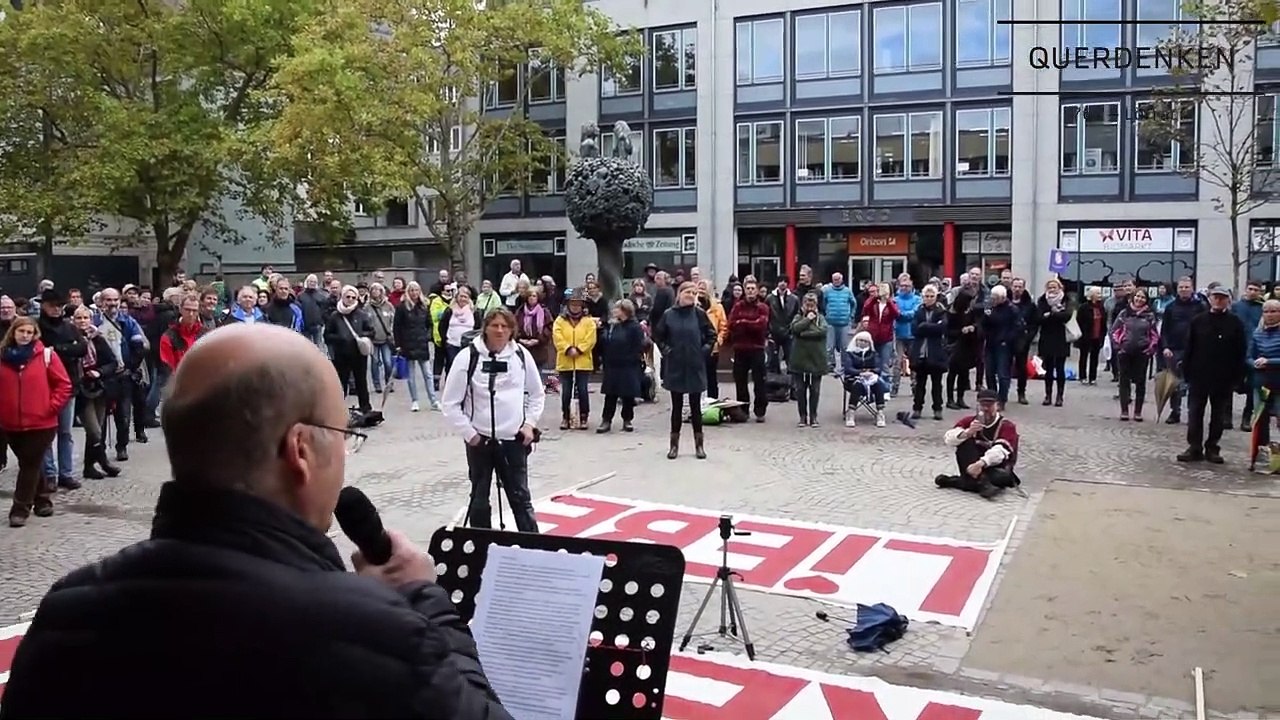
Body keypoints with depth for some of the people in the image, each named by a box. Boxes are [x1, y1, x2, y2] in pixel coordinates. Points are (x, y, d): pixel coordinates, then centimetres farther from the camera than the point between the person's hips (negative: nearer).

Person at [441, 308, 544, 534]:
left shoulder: (521, 355, -1)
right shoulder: (468, 356, -11)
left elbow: (537, 394, 13)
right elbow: (450, 402, -7)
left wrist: (530, 424, 2)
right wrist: (469, 433, -9)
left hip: (514, 439, 2)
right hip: (480, 440, -2)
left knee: (521, 497, 10)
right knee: (479, 499, 10)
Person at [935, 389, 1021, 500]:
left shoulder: (1006, 426, -7)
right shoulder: (969, 421, 2)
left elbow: (1000, 451, -26)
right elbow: (948, 439, -13)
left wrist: (980, 464, -42)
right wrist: (967, 433, -31)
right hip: (974, 466, 2)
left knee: (1003, 477, -36)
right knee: (965, 442, -21)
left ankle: (954, 482, -31)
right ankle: (981, 482, -34)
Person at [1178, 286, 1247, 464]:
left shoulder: (1235, 323, 0)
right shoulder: (1197, 321, 1)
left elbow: (1241, 352, -1)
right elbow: (1187, 347, 2)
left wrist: (1237, 377, -7)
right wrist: (1186, 371, -3)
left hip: (1223, 378, 0)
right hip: (1199, 376, 0)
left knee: (1218, 416, 8)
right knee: (1195, 413, 3)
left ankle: (1212, 448, 18)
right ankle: (1194, 448, 9)